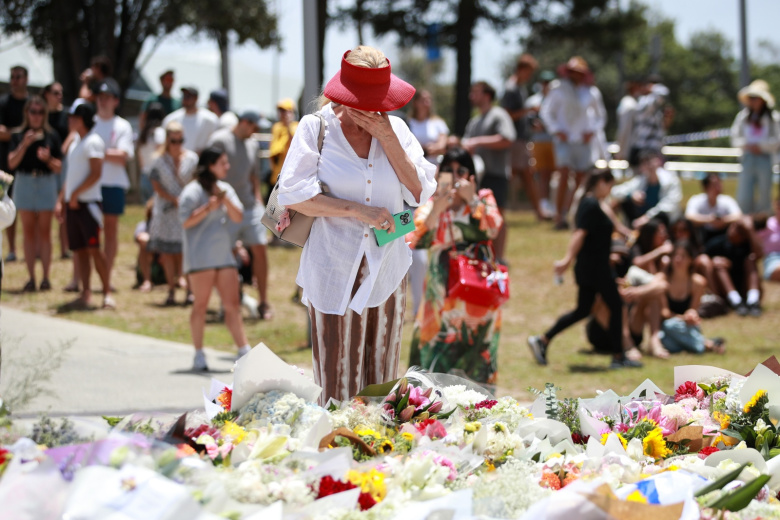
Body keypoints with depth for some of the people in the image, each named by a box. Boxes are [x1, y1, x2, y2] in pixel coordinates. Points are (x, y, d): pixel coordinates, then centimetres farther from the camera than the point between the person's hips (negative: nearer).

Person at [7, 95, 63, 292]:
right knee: (28, 233, 3)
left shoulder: (52, 136, 3)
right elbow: (12, 163, -6)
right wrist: (24, 145, -18)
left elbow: (59, 168, 3)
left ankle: (46, 278, 3)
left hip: (46, 183, -1)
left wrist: (48, 159, -17)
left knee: (44, 232, 1)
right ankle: (31, 278, 7)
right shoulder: (18, 136, 4)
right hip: (25, 183, 1)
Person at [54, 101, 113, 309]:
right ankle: (86, 292, 5)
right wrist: (61, 200, 15)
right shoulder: (75, 142, 18)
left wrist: (75, 194, -15)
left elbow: (95, 174, -16)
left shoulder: (93, 142, -9)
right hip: (73, 203, 8)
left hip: (88, 202, -8)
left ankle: (107, 292, -5)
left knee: (93, 248, -10)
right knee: (79, 250, 5)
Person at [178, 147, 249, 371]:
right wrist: (208, 207, -20)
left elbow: (238, 217, 5)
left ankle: (244, 352, 3)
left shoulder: (225, 189, 14)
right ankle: (199, 355, 5)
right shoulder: (193, 191, -6)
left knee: (232, 305, 3)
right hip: (200, 257, -6)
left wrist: (225, 199, -10)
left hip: (223, 254, 6)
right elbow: (186, 221, -13)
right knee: (201, 305, -2)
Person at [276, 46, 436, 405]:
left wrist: (388, 139, -8)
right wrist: (358, 210, -15)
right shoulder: (315, 128, -2)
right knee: (337, 385, -4)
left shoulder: (394, 129, 8)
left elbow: (419, 192, 0)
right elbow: (293, 194, -10)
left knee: (381, 384, 6)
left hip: (386, 271, 3)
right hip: (334, 272, -3)